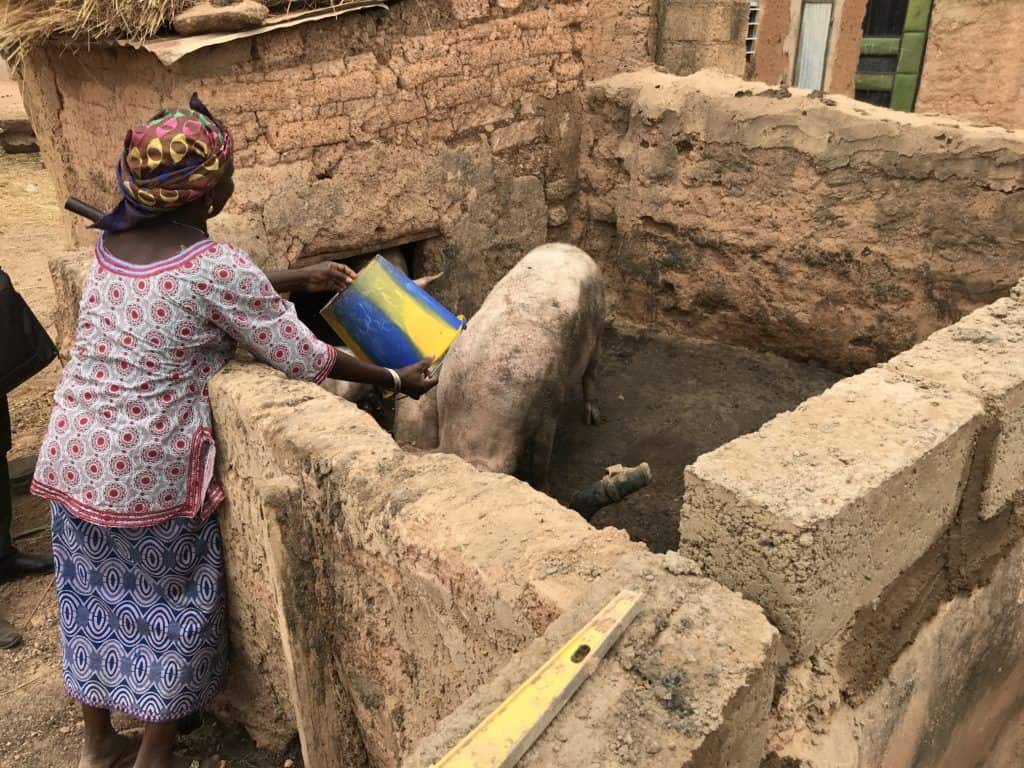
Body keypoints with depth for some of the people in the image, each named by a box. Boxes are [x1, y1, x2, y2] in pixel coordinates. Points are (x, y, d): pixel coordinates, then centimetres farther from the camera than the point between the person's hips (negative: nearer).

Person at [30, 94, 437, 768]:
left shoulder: (114, 239, 2)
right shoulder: (218, 267, -20)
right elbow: (305, 359, -15)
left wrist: (298, 279, 21)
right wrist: (396, 379, -1)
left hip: (74, 451, 7)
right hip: (149, 469, -7)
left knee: (94, 595, 21)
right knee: (172, 603, 14)